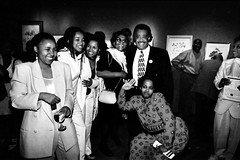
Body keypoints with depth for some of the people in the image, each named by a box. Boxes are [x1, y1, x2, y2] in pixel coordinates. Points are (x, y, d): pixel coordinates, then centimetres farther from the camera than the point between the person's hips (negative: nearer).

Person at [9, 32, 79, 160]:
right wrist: (40, 96, -21)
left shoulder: (64, 67, 5)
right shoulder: (24, 69, -4)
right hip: (37, 130, -3)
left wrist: (67, 106, -9)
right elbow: (16, 99, -6)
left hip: (64, 126, 4)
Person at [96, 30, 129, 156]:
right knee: (108, 119, 4)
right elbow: (99, 72, -25)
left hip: (121, 92, 7)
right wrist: (119, 74, -21)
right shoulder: (107, 54, -13)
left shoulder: (125, 57, 10)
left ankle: (114, 134, 47)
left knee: (118, 116, 18)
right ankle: (103, 144, 26)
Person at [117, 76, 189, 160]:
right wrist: (123, 89, -6)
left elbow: (170, 121, -30)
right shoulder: (136, 100, -6)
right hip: (157, 135, 7)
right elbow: (122, 106, 8)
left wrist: (166, 146, -25)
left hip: (175, 132, -6)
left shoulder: (158, 97, -26)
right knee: (137, 144, 6)